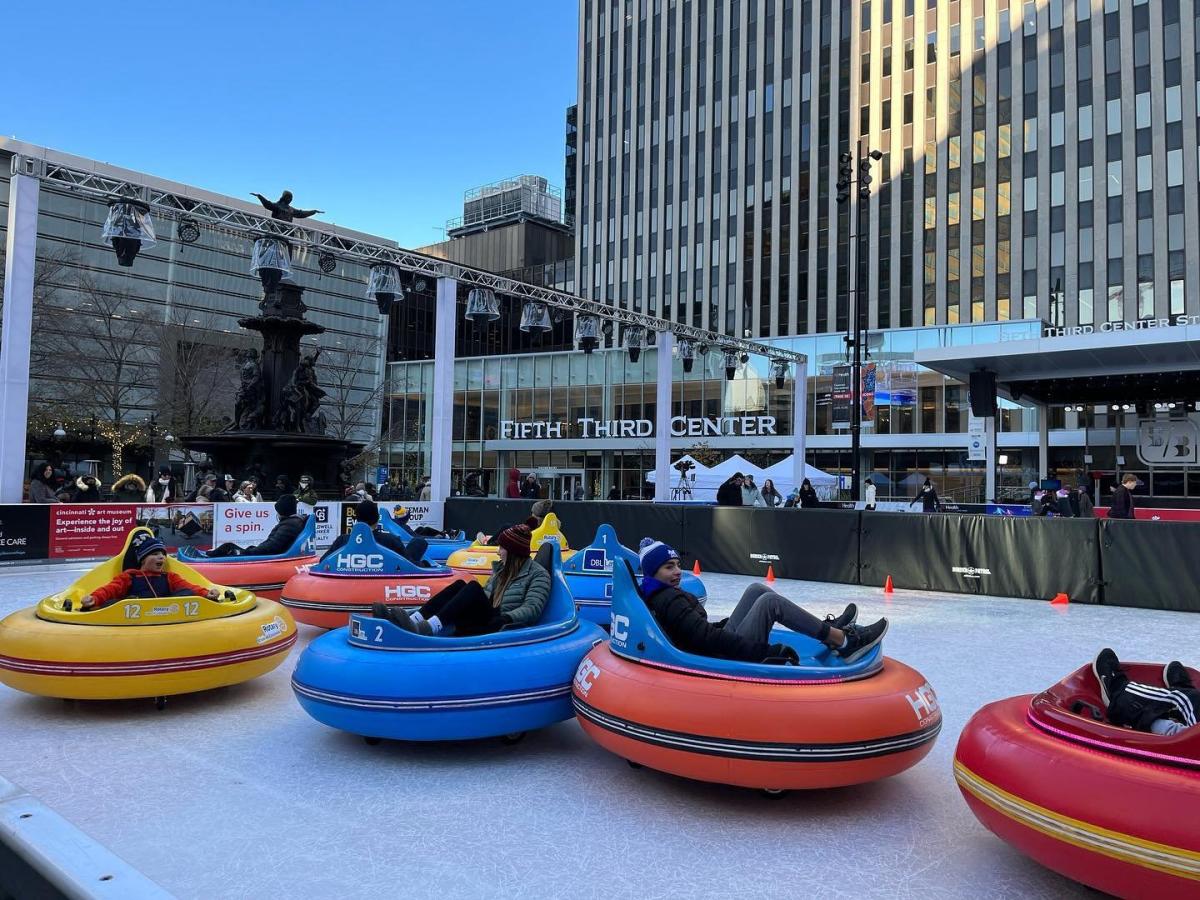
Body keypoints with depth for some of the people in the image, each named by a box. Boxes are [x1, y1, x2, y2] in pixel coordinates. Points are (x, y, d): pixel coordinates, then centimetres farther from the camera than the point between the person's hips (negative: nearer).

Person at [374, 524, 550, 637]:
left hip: (501, 627, -6)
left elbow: (532, 608, -15)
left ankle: (428, 627, -43)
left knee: (473, 587, -27)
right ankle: (413, 620, -29)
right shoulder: (502, 568, 21)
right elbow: (486, 594, 15)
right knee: (460, 585, -16)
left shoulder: (538, 574, -2)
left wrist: (506, 618, -28)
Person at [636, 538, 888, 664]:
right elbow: (707, 637, -29)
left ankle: (829, 630, 13)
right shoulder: (671, 601, -21)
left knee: (756, 591, 10)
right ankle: (845, 641, -6)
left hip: (719, 649, 10)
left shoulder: (661, 593, 10)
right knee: (769, 601, -14)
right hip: (728, 659, -10)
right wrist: (768, 650, -28)